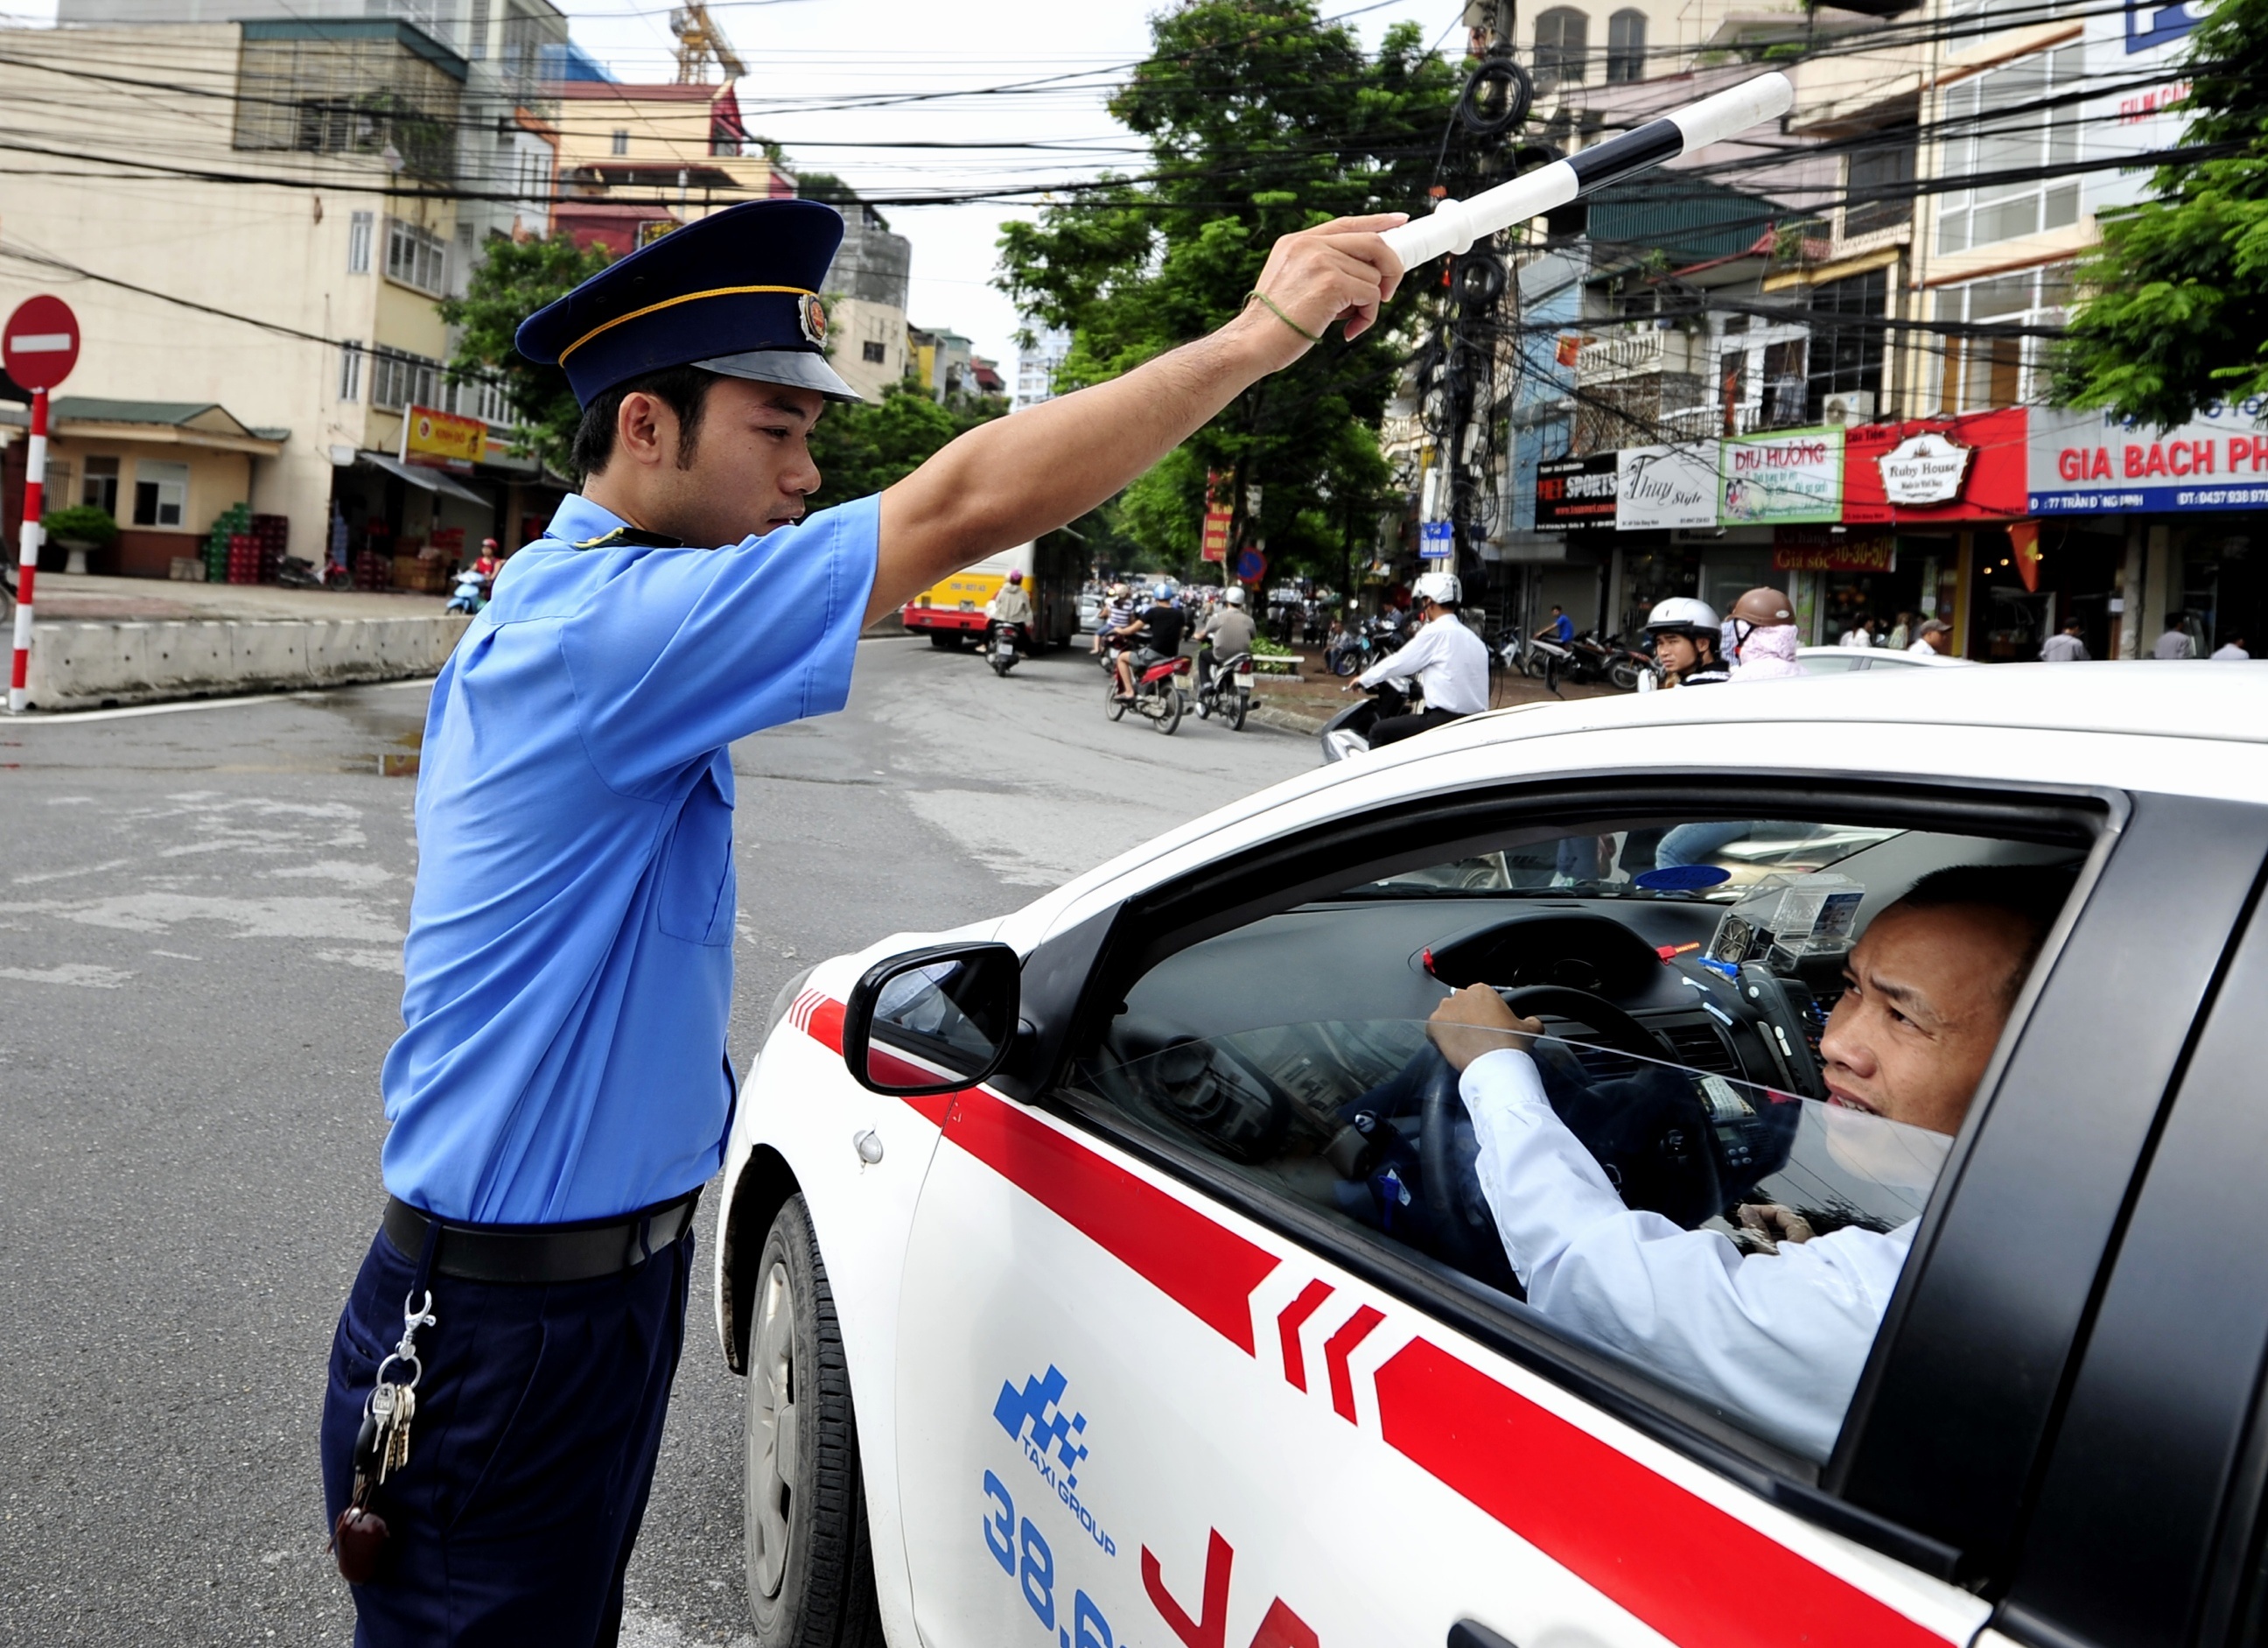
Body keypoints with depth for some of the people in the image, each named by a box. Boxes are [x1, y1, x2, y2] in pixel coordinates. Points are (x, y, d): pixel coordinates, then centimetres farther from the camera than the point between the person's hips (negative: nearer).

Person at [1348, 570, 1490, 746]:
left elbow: (1398, 662, -1)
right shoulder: (1473, 639, 15)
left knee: (1379, 732, 3)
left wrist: (1364, 679, 14)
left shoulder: (1435, 632, -7)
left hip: (1445, 721, -9)